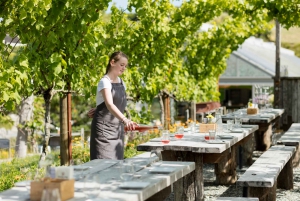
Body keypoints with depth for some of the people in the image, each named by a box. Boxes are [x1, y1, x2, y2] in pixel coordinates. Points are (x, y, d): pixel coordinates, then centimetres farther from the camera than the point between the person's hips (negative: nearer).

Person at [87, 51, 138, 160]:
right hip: (104, 128, -7)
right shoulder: (105, 82, -14)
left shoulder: (121, 83, 10)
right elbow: (110, 104, -29)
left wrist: (98, 109, 3)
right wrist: (125, 120, -44)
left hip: (117, 129, 7)